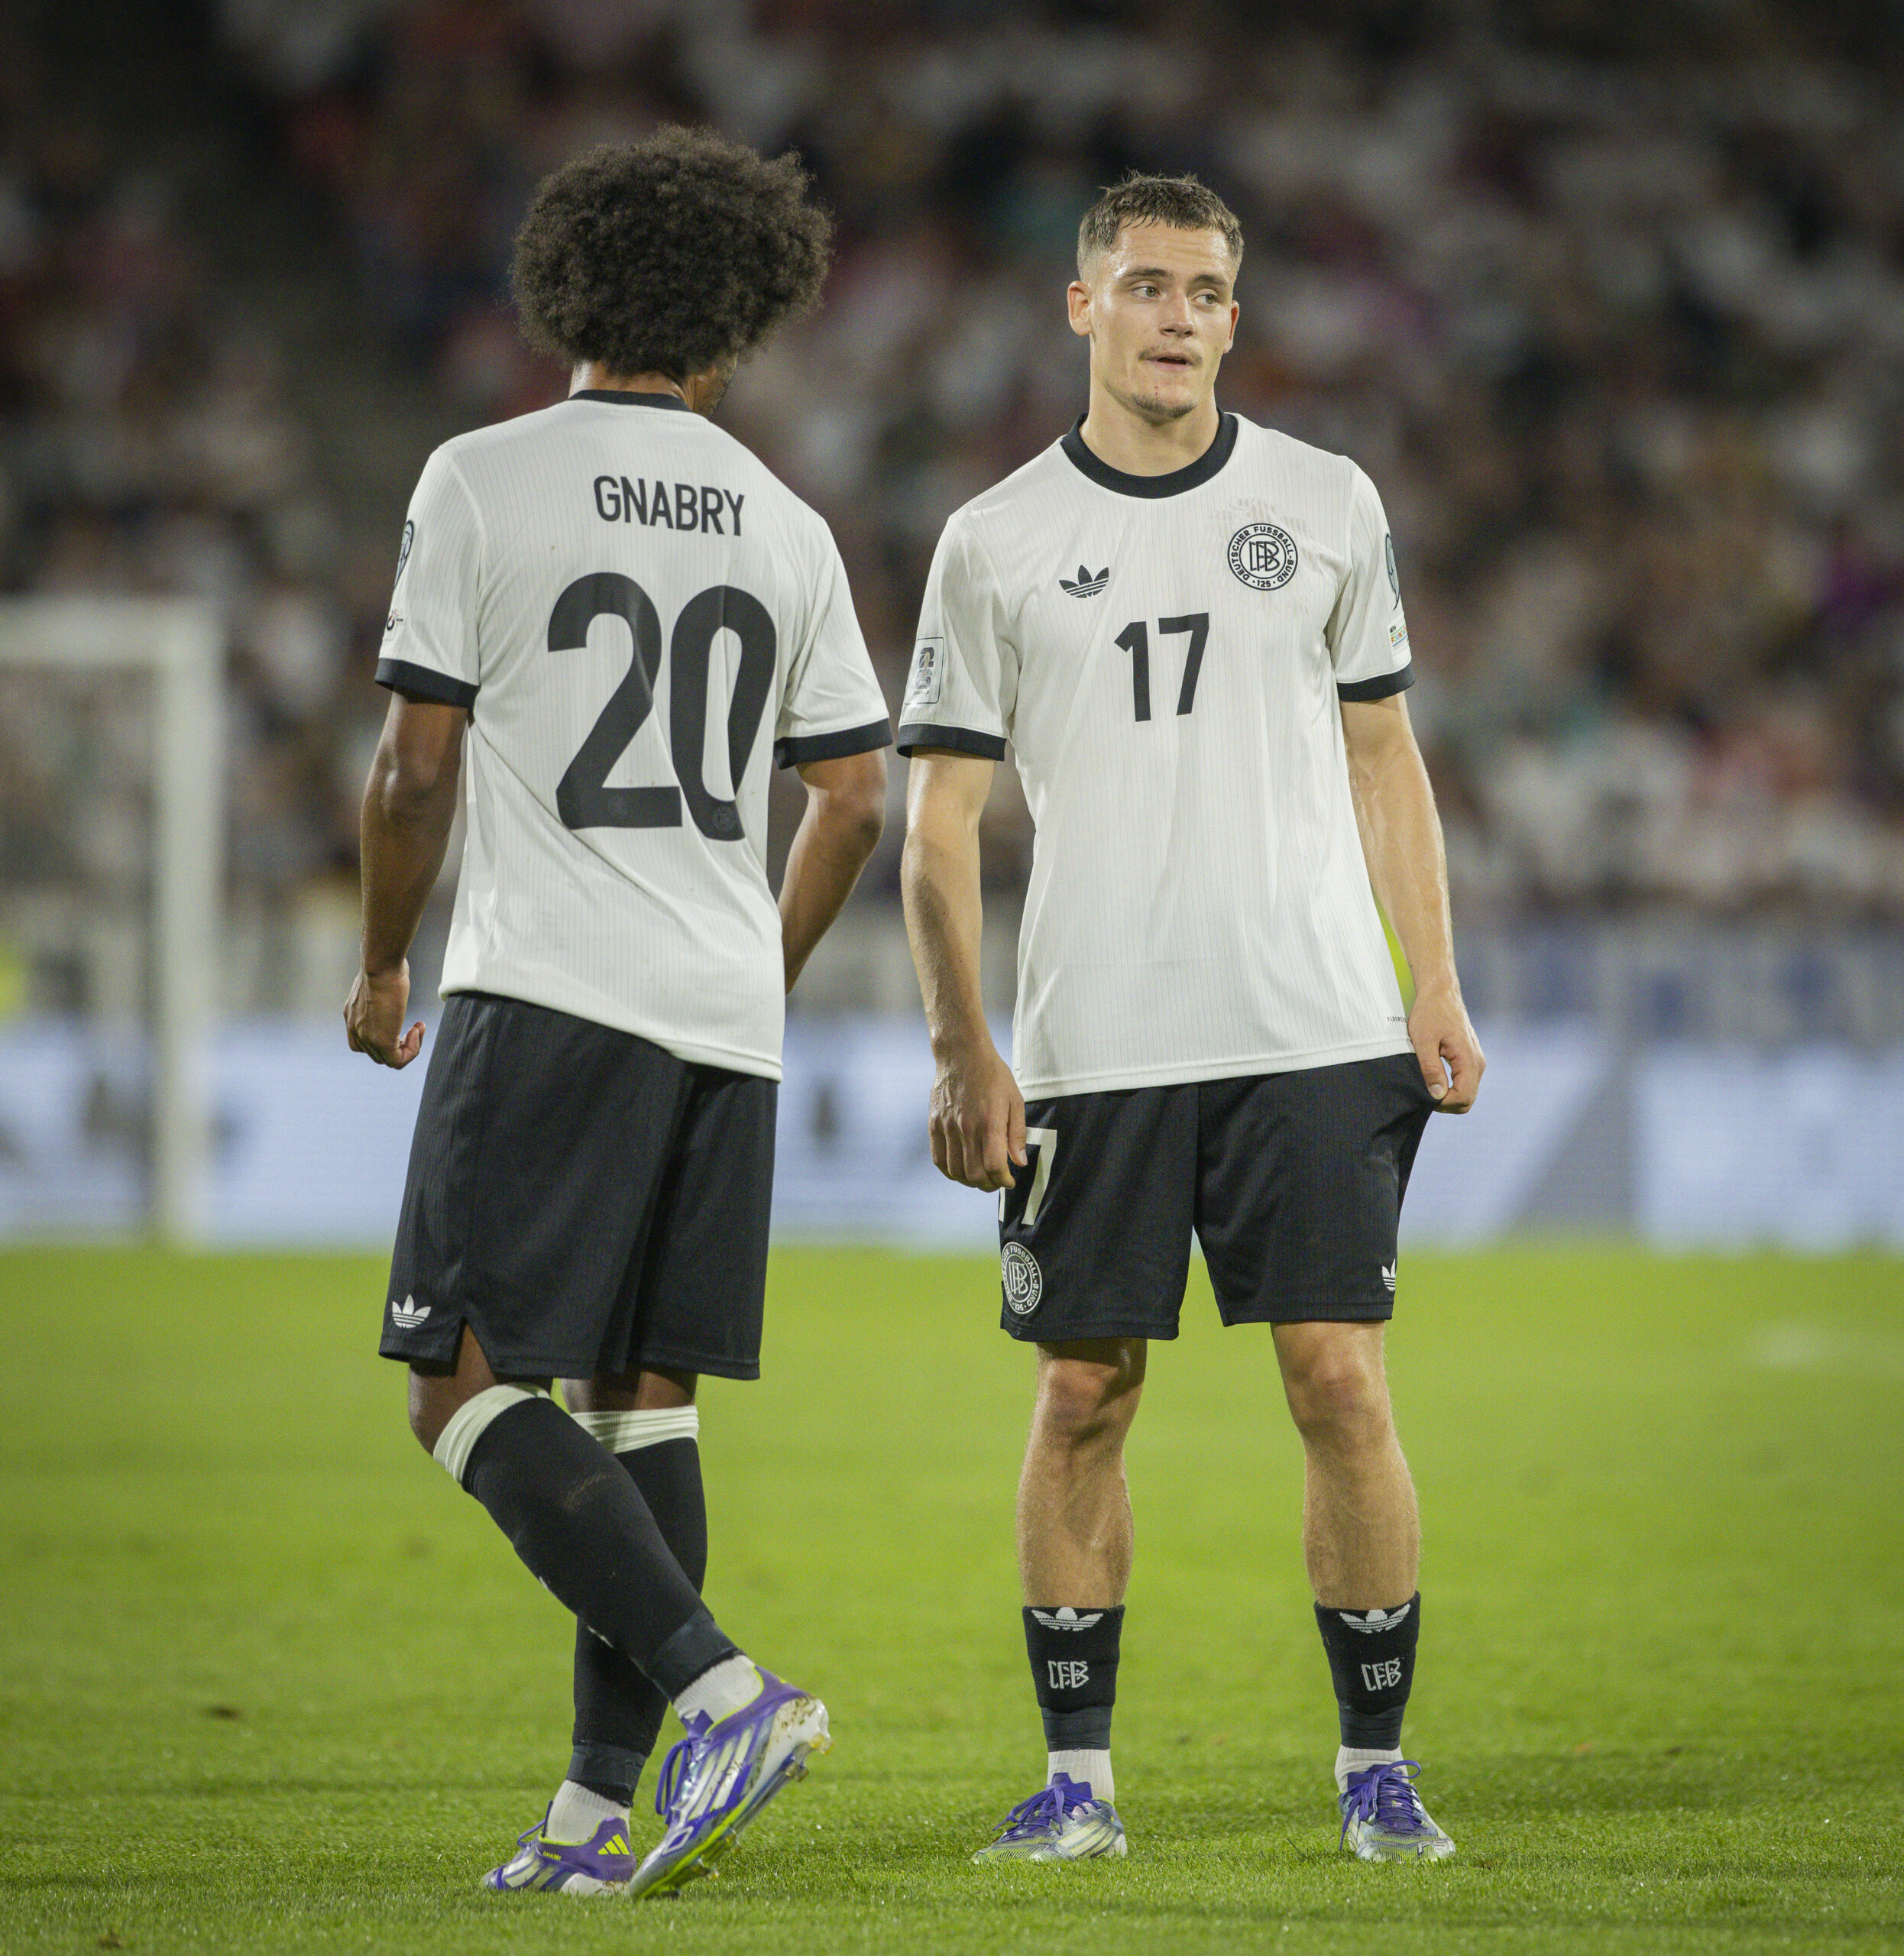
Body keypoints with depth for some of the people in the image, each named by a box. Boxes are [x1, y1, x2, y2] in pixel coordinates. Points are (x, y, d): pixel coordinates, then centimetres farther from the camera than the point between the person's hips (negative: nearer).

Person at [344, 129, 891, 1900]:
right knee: (641, 1402, 9)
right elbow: (853, 802, 13)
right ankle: (596, 1815, 5)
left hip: (544, 998, -5)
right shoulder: (782, 527, 11)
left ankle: (722, 1687, -23)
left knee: (470, 1390, -5)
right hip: (724, 1023, 5)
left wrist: (381, 965, 12)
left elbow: (416, 771, -4)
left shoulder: (482, 480, -2)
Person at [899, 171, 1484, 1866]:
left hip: (1315, 1030, 0)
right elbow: (941, 817, 5)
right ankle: (1079, 1773, 12)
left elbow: (1381, 756, 15)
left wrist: (1436, 989, 7)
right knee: (1084, 1396, 2)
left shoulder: (1327, 504, 8)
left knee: (1340, 1380, -5)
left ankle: (1377, 1762, 5)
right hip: (1091, 1050, 0)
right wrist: (962, 1054, -4)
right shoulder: (996, 544, 4)